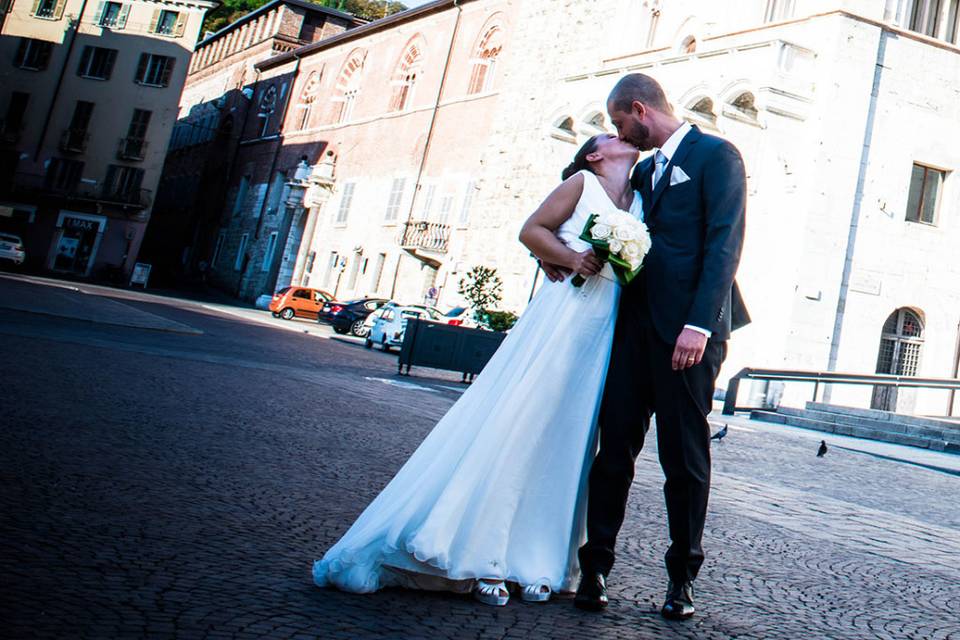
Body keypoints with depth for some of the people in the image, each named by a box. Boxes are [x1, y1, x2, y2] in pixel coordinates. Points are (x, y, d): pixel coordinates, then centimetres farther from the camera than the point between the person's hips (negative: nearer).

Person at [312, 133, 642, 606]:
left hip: (605, 333, 5)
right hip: (563, 313, -5)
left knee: (567, 440, 4)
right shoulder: (582, 182, 7)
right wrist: (573, 258, -12)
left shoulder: (640, 200, 21)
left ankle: (534, 559, 10)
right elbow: (532, 231, 2)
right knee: (515, 422, -8)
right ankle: (481, 557, -2)